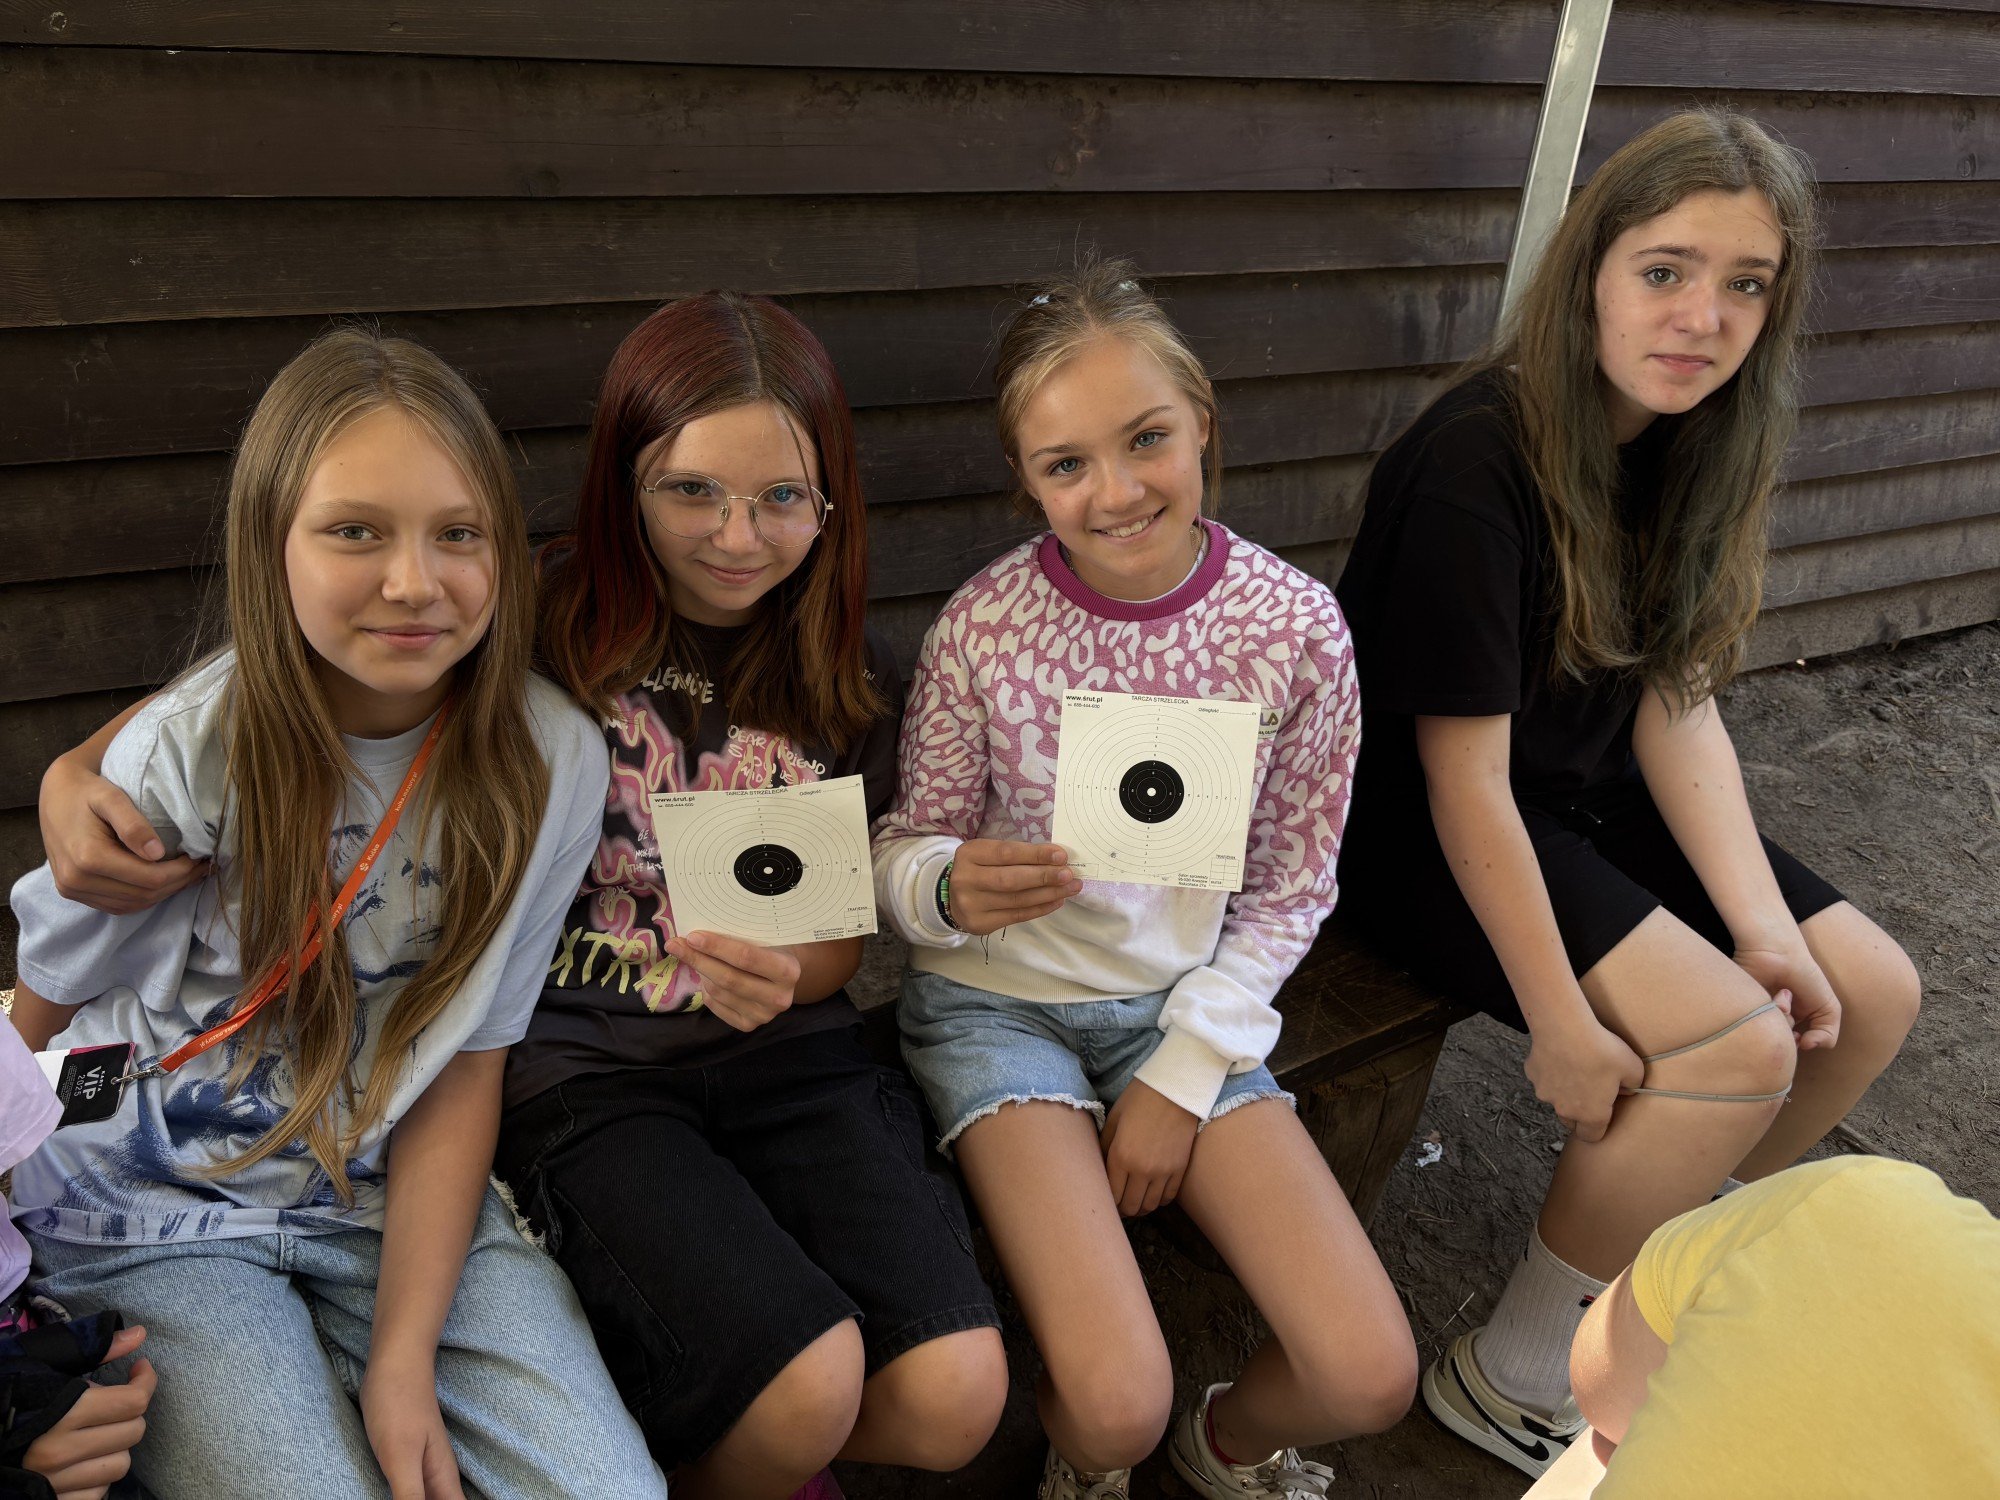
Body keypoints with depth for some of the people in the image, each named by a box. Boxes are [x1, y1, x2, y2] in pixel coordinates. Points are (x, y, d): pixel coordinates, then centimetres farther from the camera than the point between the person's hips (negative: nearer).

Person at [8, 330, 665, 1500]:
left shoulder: (550, 760, -12)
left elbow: (464, 1063, -9)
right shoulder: (187, 753, -16)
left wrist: (403, 1359, -13)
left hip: (393, 1200, 2)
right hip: (154, 1217, -1)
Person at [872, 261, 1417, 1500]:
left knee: (1371, 1377, -9)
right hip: (999, 998, -2)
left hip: (1190, 1000, 2)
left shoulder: (1296, 626, -10)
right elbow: (906, 851, -4)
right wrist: (952, 889, -28)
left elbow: (1291, 889, 0)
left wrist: (1183, 1077, -6)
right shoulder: (984, 625, -14)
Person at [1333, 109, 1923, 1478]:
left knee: (1869, 996, 4)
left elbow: (1677, 703, 0)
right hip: (1428, 833, -8)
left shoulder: (1691, 441, -1)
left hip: (1594, 798, 8)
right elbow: (1466, 774, -24)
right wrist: (1561, 1020, -21)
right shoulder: (1477, 461, -26)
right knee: (1737, 1047, -20)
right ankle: (1511, 1379, 1)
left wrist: (1762, 919, -10)